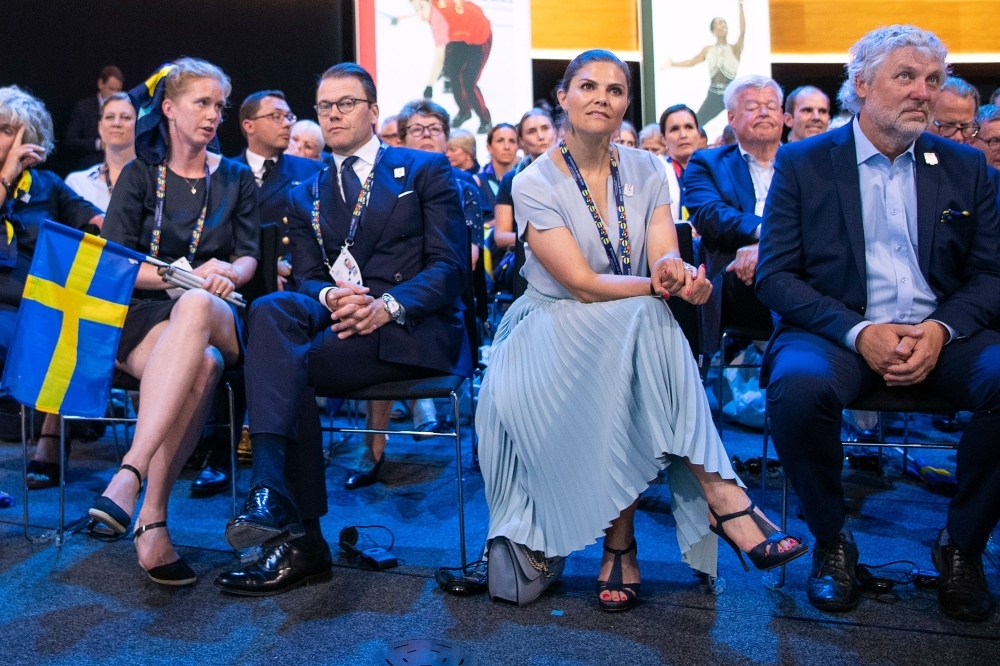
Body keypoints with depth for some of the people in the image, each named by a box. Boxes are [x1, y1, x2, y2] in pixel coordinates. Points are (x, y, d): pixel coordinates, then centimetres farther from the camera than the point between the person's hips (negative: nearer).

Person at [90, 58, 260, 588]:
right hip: (144, 316, -1)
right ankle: (152, 520, -39)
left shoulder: (236, 178, 17)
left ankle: (129, 475, -48)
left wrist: (227, 275, -15)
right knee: (199, 364, -39)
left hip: (217, 316, 1)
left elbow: (248, 257, 10)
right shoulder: (139, 175, 11)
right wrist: (189, 274, -15)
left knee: (195, 307, -41)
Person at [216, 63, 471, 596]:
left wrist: (388, 305, -20)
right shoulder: (305, 197, 23)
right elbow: (307, 278, 11)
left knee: (284, 362, -27)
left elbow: (449, 265, -2)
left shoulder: (426, 170, 10)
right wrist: (330, 297, -15)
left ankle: (288, 522, -23)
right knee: (272, 309, -29)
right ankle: (271, 491, -32)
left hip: (416, 329, -4)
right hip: (337, 323, 4)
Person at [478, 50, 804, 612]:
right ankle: (722, 497, -28)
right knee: (640, 321, -34)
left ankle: (621, 542, -27)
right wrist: (660, 284, -22)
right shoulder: (535, 184, -8)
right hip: (556, 330, -3)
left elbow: (664, 258, -8)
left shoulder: (646, 171, 5)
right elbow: (583, 285, -16)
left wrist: (673, 269, -31)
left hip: (637, 334, 3)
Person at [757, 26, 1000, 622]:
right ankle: (832, 541, -7)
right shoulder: (803, 163, 3)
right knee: (798, 387, -35)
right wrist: (858, 332, -17)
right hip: (836, 330, -2)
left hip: (939, 334, 3)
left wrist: (942, 328, -13)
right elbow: (776, 275, -3)